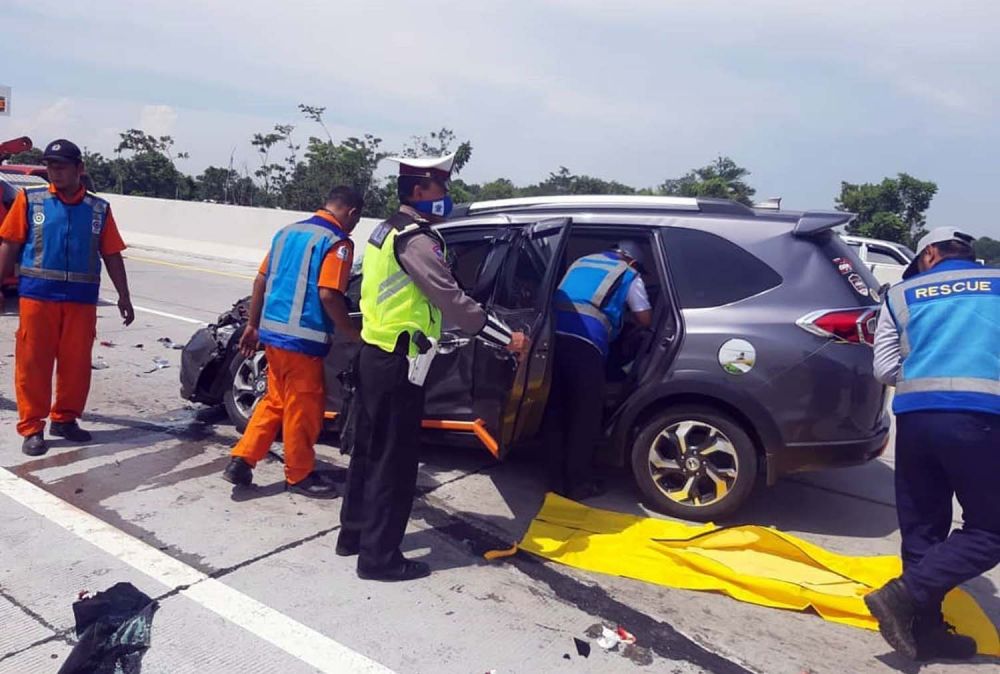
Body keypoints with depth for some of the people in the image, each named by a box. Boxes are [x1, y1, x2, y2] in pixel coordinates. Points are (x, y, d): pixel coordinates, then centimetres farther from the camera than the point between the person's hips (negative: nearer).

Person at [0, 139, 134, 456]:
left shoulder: (99, 208, 7)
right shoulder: (29, 199, 3)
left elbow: (112, 255, 8)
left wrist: (124, 297, 5)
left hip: (81, 299, 2)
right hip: (37, 295, -1)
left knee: (76, 362, 7)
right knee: (33, 362, 2)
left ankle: (65, 419, 23)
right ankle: (31, 428, 10)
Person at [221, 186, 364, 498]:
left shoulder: (287, 231, 14)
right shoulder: (337, 242, -9)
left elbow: (260, 281, 15)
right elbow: (328, 295, -20)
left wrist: (252, 325, 20)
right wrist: (354, 335, -10)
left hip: (272, 332, 8)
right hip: (303, 338, -8)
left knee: (275, 400, 20)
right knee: (303, 407, 6)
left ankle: (241, 460, 18)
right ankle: (300, 476, 18)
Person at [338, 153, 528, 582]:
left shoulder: (389, 229, 14)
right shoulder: (415, 238, -18)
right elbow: (453, 301, -22)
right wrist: (506, 339, -16)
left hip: (375, 354, 10)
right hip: (396, 362, -10)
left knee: (370, 450, 19)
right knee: (395, 460, -1)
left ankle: (354, 534, 32)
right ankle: (379, 557, 9)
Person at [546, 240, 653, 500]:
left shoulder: (581, 262, 30)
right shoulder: (629, 275, 16)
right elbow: (645, 320, 18)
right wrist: (625, 312, 40)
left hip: (553, 333, 5)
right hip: (585, 341, -5)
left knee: (556, 411, 14)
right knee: (585, 415, 7)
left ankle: (557, 480, 22)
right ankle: (579, 484, 14)